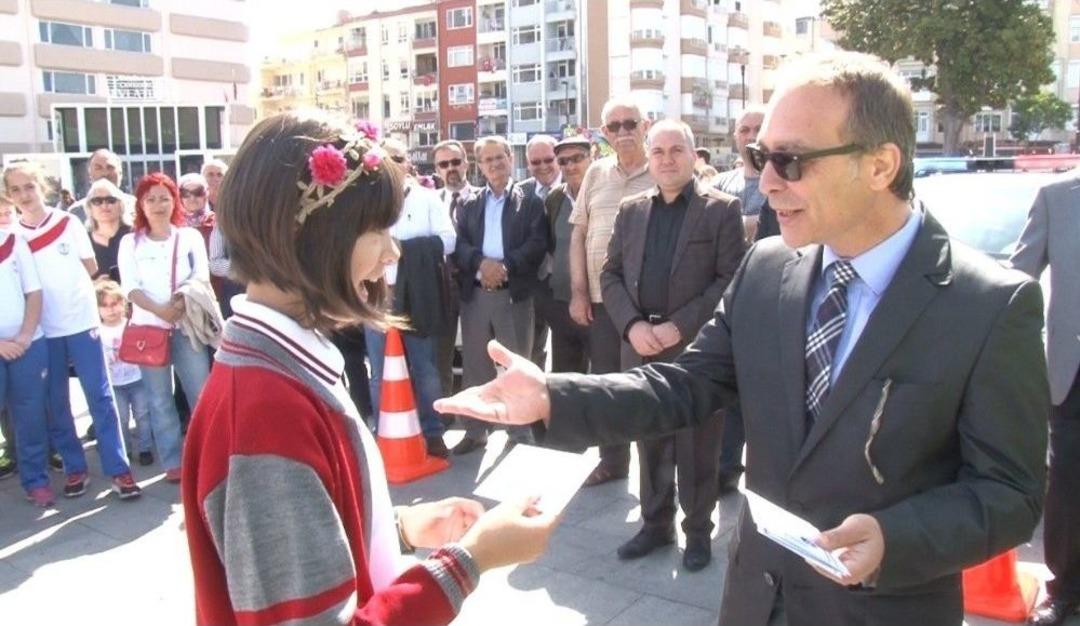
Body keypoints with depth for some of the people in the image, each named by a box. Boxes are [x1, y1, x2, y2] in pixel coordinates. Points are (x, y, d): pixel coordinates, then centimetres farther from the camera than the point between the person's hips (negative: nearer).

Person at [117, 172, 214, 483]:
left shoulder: (190, 236, 7)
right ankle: (172, 461, 14)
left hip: (187, 325, 0)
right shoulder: (130, 242, 6)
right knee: (160, 399, 6)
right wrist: (161, 310, -19)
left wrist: (184, 301, -22)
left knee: (201, 392, 0)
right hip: (149, 327, 0)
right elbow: (131, 287, -3)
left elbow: (201, 277, -2)